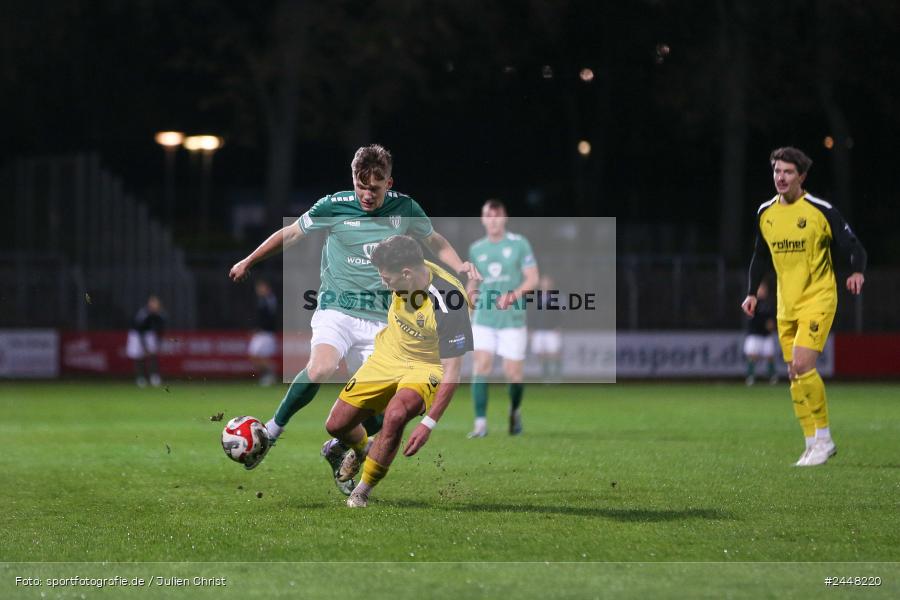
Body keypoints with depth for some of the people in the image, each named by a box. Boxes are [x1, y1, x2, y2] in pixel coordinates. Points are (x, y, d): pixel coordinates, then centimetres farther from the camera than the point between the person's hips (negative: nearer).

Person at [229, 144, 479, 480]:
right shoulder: (333, 207, -5)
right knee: (321, 369, -34)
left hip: (379, 320, 3)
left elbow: (434, 241, 20)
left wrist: (460, 267, 2)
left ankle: (337, 450, 23)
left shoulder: (405, 209, 1)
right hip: (336, 310, -3)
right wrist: (248, 262, 18)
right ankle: (273, 429, -12)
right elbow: (291, 234, 10)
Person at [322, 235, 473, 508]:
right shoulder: (404, 275, -15)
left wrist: (428, 424, -30)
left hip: (428, 368, -6)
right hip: (388, 355, 6)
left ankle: (363, 491, -13)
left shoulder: (449, 304, -33)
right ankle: (361, 449, 40)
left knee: (396, 414, -36)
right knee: (336, 425, 1)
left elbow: (452, 372, -28)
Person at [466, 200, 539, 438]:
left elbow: (532, 278, -3)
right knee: (481, 367, -13)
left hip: (513, 319, -2)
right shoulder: (476, 249, 10)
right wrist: (470, 290, -1)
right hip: (483, 319, 2)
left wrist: (512, 296, -18)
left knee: (513, 373, -1)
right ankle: (480, 423, -11)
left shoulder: (519, 244, -1)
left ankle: (515, 411, 28)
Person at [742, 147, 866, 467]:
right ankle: (815, 442, 14)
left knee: (802, 365, -19)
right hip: (787, 305, 6)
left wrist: (857, 272, -27)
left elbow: (853, 246, -7)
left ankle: (823, 438, -7)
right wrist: (752, 292, 11)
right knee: (795, 374, 5)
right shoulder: (765, 213, 7)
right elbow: (761, 256, 21)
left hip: (817, 300, -6)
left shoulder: (821, 211, -10)